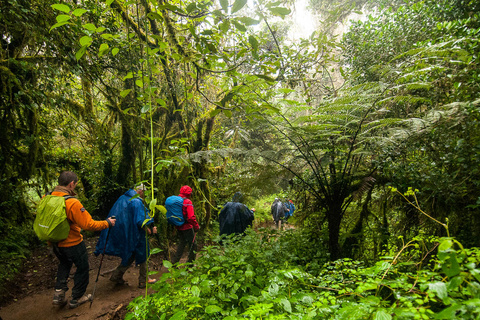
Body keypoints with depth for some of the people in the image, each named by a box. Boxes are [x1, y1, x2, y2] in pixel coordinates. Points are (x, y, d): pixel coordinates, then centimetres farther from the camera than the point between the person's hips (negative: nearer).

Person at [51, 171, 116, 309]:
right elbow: (88, 225, -26)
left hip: (55, 243, 7)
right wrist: (107, 223, -13)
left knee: (64, 264, 32)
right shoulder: (72, 202, -28)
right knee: (82, 268, 15)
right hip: (72, 243, -7)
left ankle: (59, 292, 26)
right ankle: (76, 298, 27)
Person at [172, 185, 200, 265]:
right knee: (193, 244, 9)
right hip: (187, 227, -7)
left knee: (182, 242, 23)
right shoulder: (188, 202, -19)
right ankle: (190, 262, 15)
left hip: (179, 227, 8)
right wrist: (197, 226, -14)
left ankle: (174, 261, 25)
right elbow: (191, 217, -25)